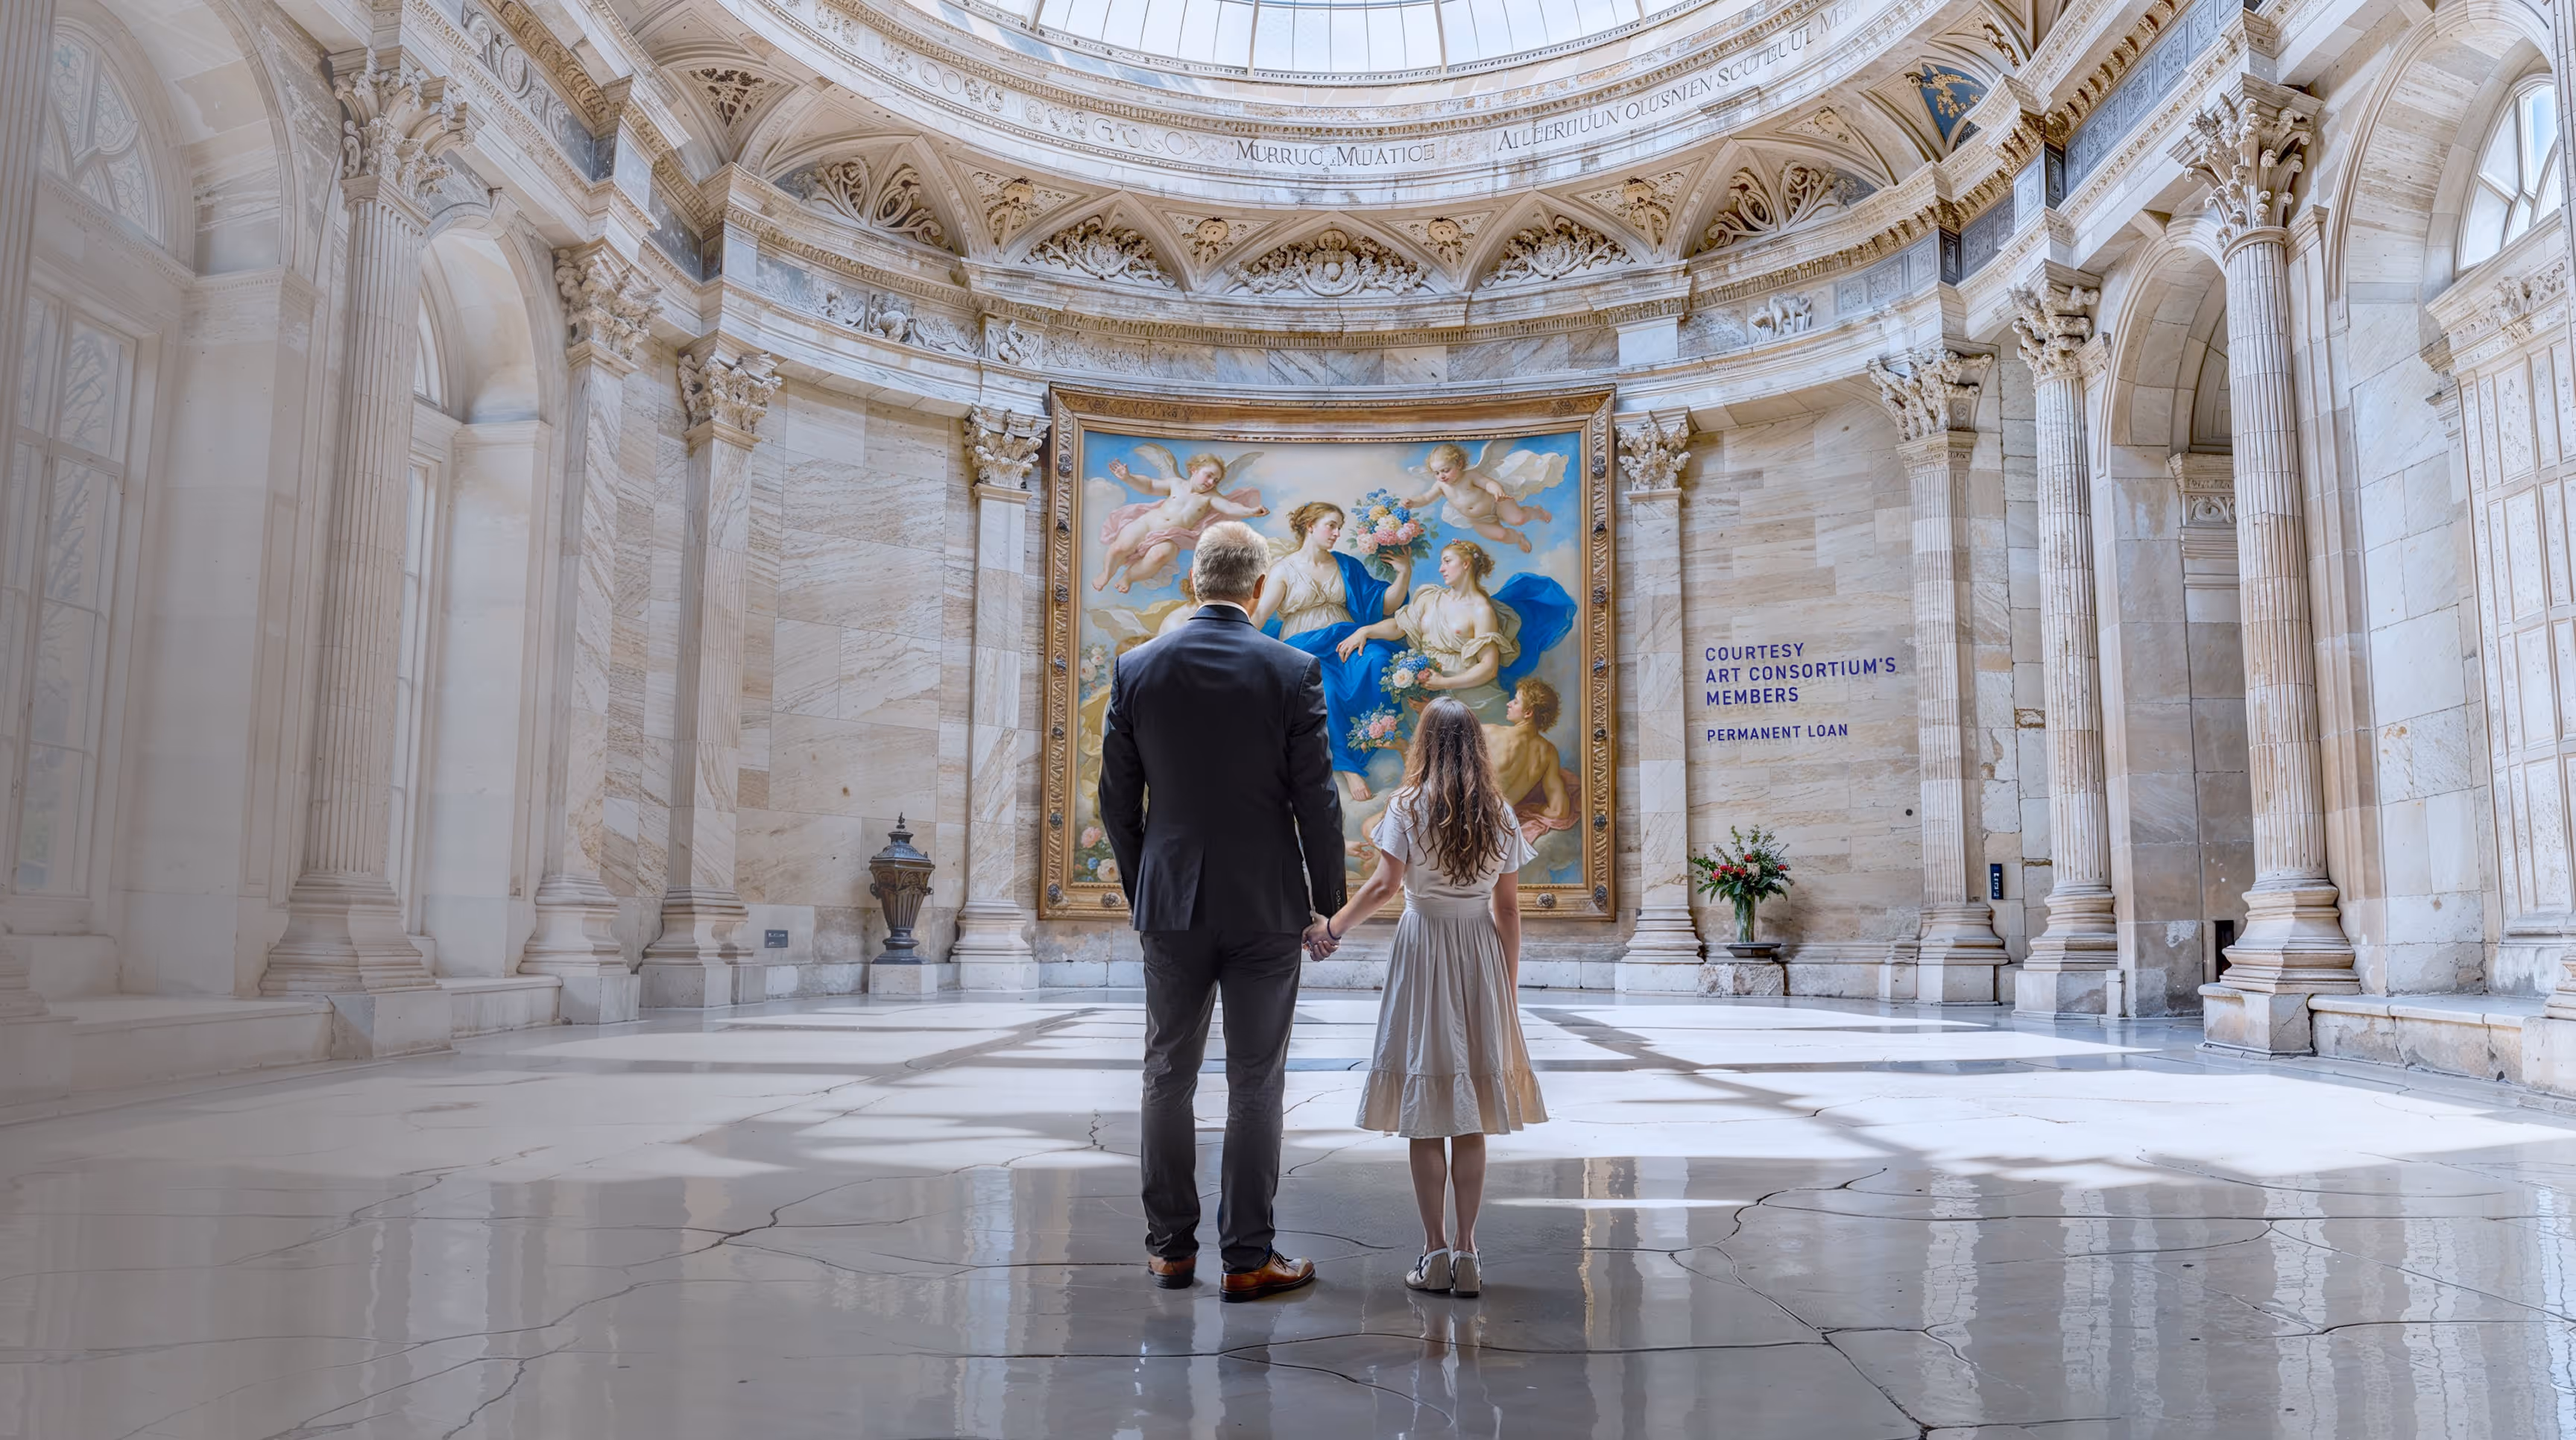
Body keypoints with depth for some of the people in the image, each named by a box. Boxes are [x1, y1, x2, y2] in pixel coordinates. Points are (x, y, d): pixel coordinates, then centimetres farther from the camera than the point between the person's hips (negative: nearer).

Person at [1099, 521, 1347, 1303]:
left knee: (1168, 1077, 13)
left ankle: (1170, 1248, 21)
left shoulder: (1136, 667, -1)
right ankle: (1248, 1259, 11)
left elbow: (1117, 800, 3)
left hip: (1170, 905, 2)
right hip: (1265, 906, -2)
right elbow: (1316, 801, -7)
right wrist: (1327, 905, 3)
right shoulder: (1293, 671, -8)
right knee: (1255, 1085, 5)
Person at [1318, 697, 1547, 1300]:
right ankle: (1466, 1250, 10)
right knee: (1472, 1121, 8)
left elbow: (1385, 883, -16)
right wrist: (1508, 984, 10)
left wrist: (1333, 927, -5)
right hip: (1481, 955, 3)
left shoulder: (1408, 807, -6)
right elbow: (1508, 906, 4)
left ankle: (1435, 1250, 7)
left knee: (1425, 1118, 5)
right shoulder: (1499, 814, 3)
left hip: (1423, 946, -2)